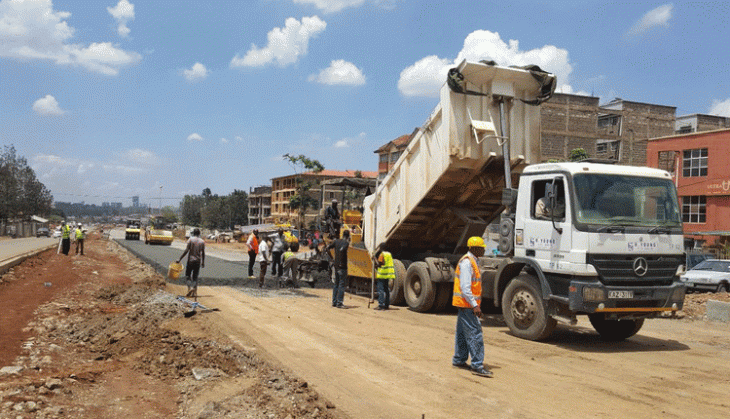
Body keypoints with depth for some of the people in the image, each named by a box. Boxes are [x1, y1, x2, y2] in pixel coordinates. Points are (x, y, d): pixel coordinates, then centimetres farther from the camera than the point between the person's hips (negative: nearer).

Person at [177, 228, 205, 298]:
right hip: (198, 261, 3)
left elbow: (186, 250, -11)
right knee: (195, 277, 10)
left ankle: (190, 287, -19)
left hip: (190, 261, -3)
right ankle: (194, 293, 5)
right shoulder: (202, 241, 5)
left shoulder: (191, 239, -5)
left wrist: (180, 259, -7)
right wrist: (203, 262, 16)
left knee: (187, 276, 5)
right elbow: (203, 253, 5)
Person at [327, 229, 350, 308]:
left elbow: (328, 247, 10)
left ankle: (334, 302, 18)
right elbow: (342, 250, -28)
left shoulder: (337, 241, 9)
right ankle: (339, 303, -4)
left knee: (336, 284, 14)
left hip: (336, 265, 7)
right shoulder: (346, 243, -11)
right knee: (341, 284, -3)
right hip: (342, 266, -7)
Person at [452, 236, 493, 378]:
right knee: (474, 333, -10)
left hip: (466, 305, 10)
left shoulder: (471, 261, 16)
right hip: (467, 304, -10)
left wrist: (474, 304, 22)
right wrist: (474, 305, -25)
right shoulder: (466, 262, -17)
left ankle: (459, 360, 24)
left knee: (463, 333, 15)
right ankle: (477, 365, -8)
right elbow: (465, 287, -23)